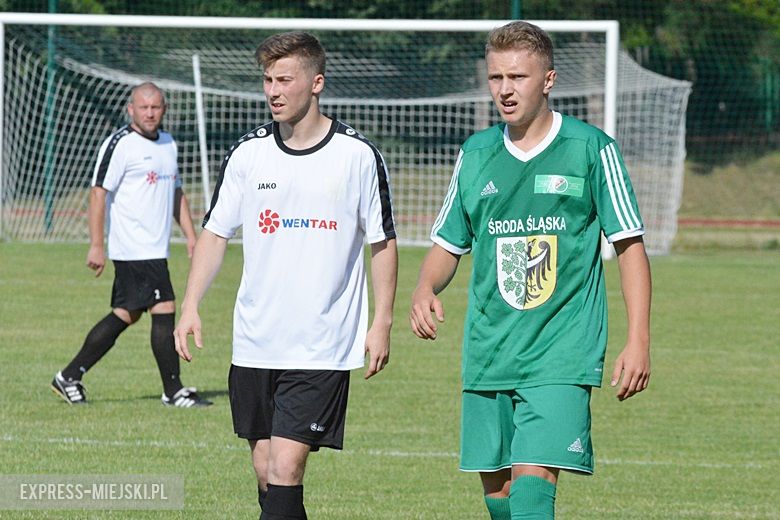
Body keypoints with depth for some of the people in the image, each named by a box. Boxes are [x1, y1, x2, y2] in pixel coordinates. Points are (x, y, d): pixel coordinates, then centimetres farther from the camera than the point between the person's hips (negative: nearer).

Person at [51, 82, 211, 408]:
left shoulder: (168, 144, 16)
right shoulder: (120, 144, -10)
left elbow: (176, 194, 26)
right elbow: (98, 192, -12)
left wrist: (190, 235, 17)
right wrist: (96, 245, -17)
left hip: (154, 250, 9)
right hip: (135, 250, -9)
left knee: (126, 315, 10)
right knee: (164, 310, -10)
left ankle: (70, 378, 17)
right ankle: (173, 391, -2)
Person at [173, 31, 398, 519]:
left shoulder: (358, 155, -4)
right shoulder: (248, 153, 5)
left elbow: (383, 244, 4)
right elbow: (215, 233, 11)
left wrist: (382, 324, -1)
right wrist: (191, 306, 0)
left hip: (323, 347, -4)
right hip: (254, 344, 4)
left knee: (286, 466, -13)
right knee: (265, 470, 7)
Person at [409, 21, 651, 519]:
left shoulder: (592, 150, -3)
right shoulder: (476, 155, 9)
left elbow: (630, 244, 0)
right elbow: (448, 244, 18)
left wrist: (638, 340, -6)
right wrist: (425, 290, -4)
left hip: (562, 354, -5)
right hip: (488, 352, 5)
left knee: (533, 477, -18)